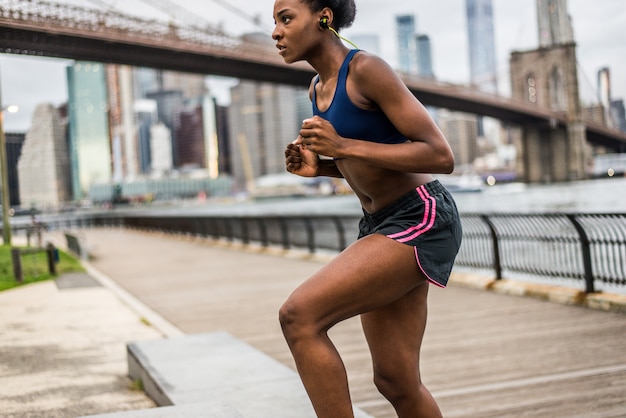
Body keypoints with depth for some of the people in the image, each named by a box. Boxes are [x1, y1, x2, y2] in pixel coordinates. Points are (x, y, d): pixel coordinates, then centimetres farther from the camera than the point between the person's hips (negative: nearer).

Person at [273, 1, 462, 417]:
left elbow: (441, 155, -19)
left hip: (421, 220, -9)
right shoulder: (319, 87, 11)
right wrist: (317, 167, 3)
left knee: (299, 316, -22)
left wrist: (345, 146, -22)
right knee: (396, 380, 11)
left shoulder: (367, 69, -15)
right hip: (381, 224, 9)